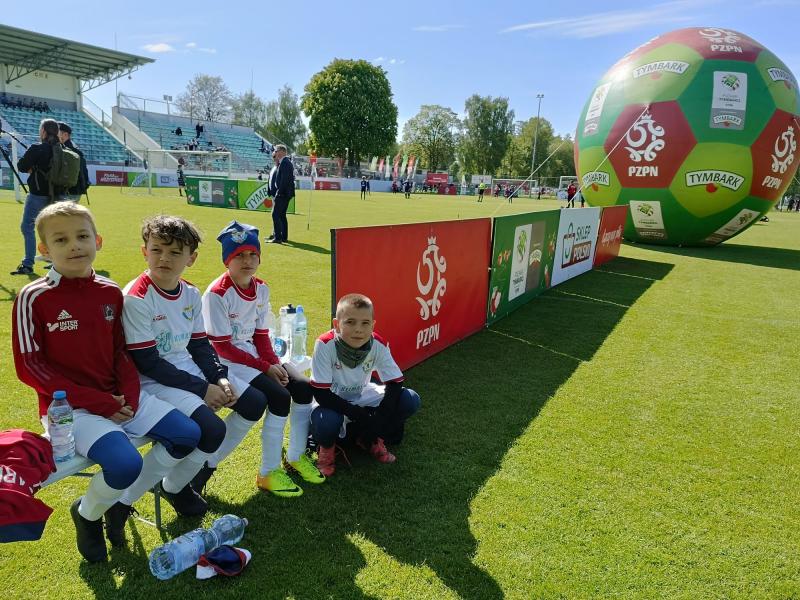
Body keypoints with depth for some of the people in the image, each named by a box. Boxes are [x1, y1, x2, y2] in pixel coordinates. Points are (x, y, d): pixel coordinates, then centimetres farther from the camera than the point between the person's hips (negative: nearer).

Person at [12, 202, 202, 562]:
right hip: (68, 406, -5)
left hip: (119, 398, 6)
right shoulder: (34, 297, -10)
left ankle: (121, 504, 16)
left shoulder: (111, 292, 3)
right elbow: (29, 367, -11)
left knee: (187, 435, -4)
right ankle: (86, 513, 9)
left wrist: (130, 393, -9)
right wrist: (98, 402, -17)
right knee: (126, 464, -28)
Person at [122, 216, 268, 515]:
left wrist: (219, 378, -9)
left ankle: (205, 466, 20)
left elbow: (200, 345, 9)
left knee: (255, 402, 3)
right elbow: (147, 363, -20)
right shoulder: (136, 298, -18)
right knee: (213, 429, -26)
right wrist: (202, 389, -19)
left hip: (189, 369, 8)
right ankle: (174, 487, 7)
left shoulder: (191, 294, 3)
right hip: (154, 381, -8)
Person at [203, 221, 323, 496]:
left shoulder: (261, 288, 2)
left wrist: (274, 362, -10)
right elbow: (223, 347, -18)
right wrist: (265, 368, -19)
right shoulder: (217, 294, -18)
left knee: (303, 387, -9)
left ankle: (296, 455, 11)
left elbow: (261, 335, 7)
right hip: (227, 361, -7)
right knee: (280, 397, -24)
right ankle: (268, 472, -7)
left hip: (254, 353, 7)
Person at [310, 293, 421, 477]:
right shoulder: (325, 344, -29)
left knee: (410, 400, -16)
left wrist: (378, 420, -27)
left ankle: (369, 439, 8)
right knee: (327, 421, -38)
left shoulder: (378, 344, -20)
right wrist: (359, 416, -29)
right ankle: (327, 446, 1)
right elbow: (321, 394, -26)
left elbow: (394, 384, -14)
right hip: (331, 401, -3)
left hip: (362, 397, 4)